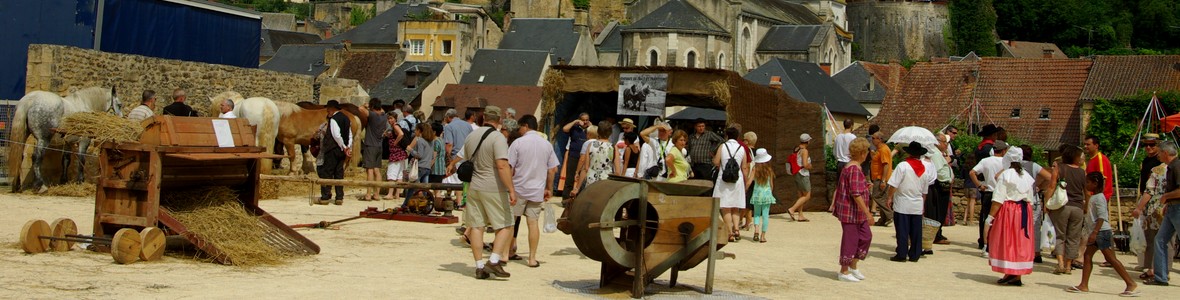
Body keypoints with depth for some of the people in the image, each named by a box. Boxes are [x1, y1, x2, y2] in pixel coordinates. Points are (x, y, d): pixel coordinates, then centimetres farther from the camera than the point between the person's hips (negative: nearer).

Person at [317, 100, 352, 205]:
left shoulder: (333, 119, -13)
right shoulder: (346, 118, 13)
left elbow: (336, 136, -20)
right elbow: (350, 135, 12)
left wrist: (344, 147, -11)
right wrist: (349, 148, 6)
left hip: (333, 150, -8)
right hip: (342, 150, 8)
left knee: (327, 173, -1)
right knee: (339, 173, 10)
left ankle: (325, 197, -1)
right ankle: (339, 197, 9)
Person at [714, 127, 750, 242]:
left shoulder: (722, 146, -2)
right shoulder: (742, 149, 3)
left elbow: (716, 162, -4)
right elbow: (744, 168, 3)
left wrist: (713, 157, 18)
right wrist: (745, 183, 11)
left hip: (724, 180, -2)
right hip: (738, 180, 2)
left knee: (726, 208, 1)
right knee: (736, 208, 14)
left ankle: (730, 233, -4)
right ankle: (736, 228, -3)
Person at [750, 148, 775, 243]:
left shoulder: (755, 169, -7)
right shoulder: (769, 170, -4)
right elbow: (771, 184, 3)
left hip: (757, 194, 0)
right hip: (767, 193, 0)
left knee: (757, 213, 14)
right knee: (765, 215, 5)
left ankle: (756, 229, -9)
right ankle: (763, 235, 5)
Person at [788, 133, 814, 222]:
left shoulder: (796, 149, 8)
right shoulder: (804, 151, -16)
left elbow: (794, 162, 15)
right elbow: (805, 165, -24)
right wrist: (810, 166, -3)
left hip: (796, 174, 9)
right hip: (803, 175, -9)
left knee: (801, 195, 13)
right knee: (807, 196, -1)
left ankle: (800, 216, 13)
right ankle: (792, 209, -10)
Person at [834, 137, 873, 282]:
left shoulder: (849, 166, 11)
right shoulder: (854, 169, -20)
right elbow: (856, 194, -24)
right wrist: (867, 212, -20)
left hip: (857, 212, 10)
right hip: (851, 211, -10)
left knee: (866, 236, 15)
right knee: (850, 240, -1)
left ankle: (853, 266, 25)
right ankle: (844, 272, 10)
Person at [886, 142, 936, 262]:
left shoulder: (903, 166, -12)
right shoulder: (925, 168, 4)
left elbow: (893, 185, -14)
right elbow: (925, 191, 13)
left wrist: (889, 198, -4)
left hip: (902, 204, -4)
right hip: (917, 205, 4)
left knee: (902, 230, 0)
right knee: (916, 231, 9)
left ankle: (902, 254, 1)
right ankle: (914, 255, 13)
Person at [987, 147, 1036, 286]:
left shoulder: (1005, 175, -11)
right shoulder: (1027, 176, 9)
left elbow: (998, 199, -15)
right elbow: (1030, 198, 10)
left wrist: (990, 216, -13)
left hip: (1008, 211, -6)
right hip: (1024, 212, 6)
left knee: (1006, 243, 1)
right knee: (1020, 243, 9)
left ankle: (1009, 274, -1)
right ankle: (1018, 275, 10)